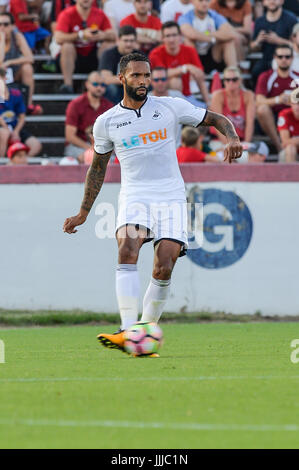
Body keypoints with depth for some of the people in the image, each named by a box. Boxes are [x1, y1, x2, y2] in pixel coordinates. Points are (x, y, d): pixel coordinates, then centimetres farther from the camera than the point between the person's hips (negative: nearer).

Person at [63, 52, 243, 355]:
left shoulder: (170, 107, 3)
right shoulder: (106, 122, 6)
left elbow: (216, 119, 10)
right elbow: (97, 167, 19)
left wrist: (232, 138, -12)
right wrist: (83, 213, 21)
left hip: (171, 197, 0)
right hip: (134, 197, 0)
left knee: (164, 269, -12)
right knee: (127, 249, -27)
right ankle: (128, 332, -36)